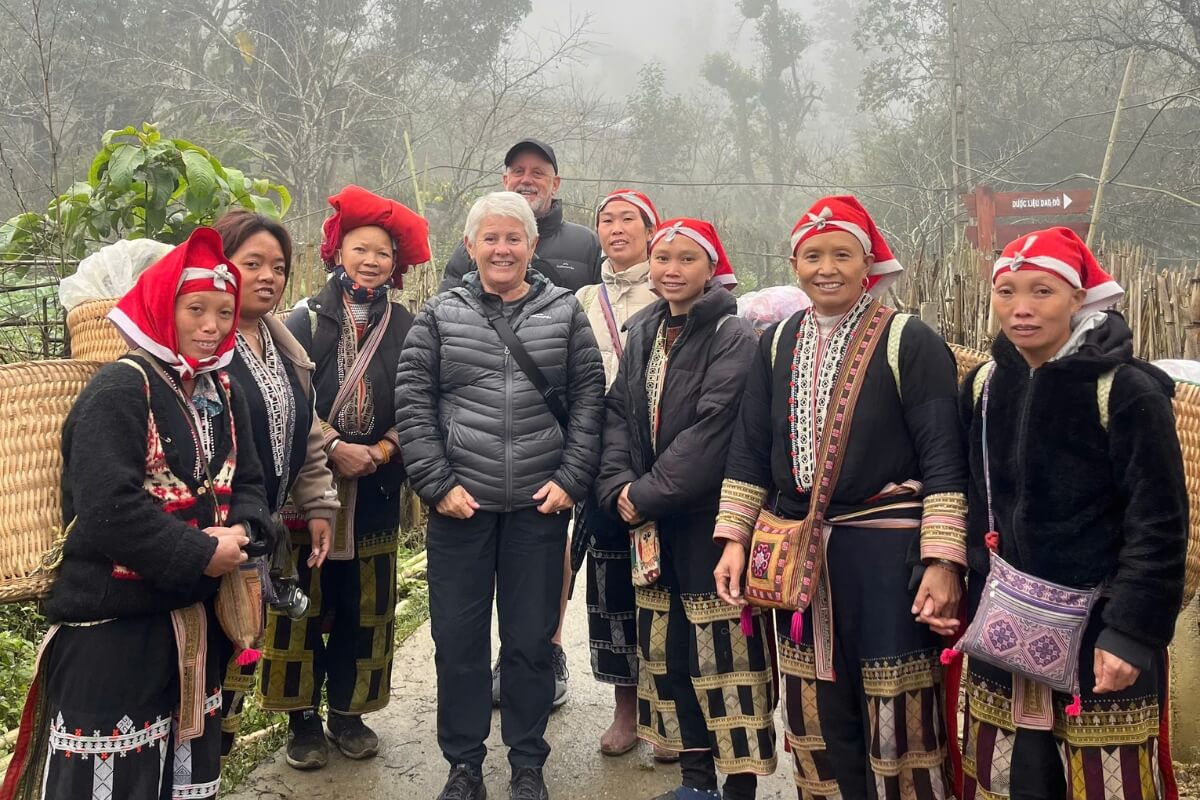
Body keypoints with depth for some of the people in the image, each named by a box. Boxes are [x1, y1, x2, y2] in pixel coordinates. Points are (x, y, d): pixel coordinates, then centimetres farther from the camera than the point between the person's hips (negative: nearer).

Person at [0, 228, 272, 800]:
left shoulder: (221, 392, 10)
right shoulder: (119, 390, -16)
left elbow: (247, 482, 11)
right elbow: (110, 507, -26)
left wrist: (241, 533, -11)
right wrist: (203, 555, -20)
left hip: (193, 611, 8)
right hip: (111, 621, -8)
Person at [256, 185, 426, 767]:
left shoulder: (406, 329, 5)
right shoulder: (307, 319, 0)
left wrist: (381, 451, -11)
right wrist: (335, 447, -16)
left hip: (376, 487, 2)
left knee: (365, 603, 8)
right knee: (304, 600, 3)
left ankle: (349, 711, 22)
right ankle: (302, 717, 14)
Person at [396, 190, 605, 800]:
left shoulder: (565, 313, 5)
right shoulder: (441, 315, 4)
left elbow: (588, 400, 4)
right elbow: (412, 403, 1)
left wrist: (572, 479, -4)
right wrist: (436, 483, -6)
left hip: (540, 505, 0)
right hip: (460, 503, 0)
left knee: (532, 638, 9)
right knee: (458, 637, 8)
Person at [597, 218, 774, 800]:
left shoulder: (733, 337, -10)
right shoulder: (642, 331, 12)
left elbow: (712, 429, -19)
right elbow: (619, 413, 8)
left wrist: (650, 493, -18)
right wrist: (619, 486, -7)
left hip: (712, 516, -7)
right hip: (650, 517, 7)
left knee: (723, 649, -5)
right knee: (666, 645, 13)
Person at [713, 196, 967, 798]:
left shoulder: (909, 343, -7)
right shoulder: (776, 344, 9)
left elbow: (944, 459, -10)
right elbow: (750, 449, 12)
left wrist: (942, 562, -16)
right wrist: (734, 539, 6)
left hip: (887, 551, -5)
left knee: (898, 721, 1)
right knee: (816, 723, 14)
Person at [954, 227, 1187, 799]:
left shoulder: (1127, 391, -12)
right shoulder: (983, 386, 6)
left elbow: (1159, 525, -12)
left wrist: (1132, 632, -16)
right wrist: (960, 594, 9)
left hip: (1097, 633, -5)